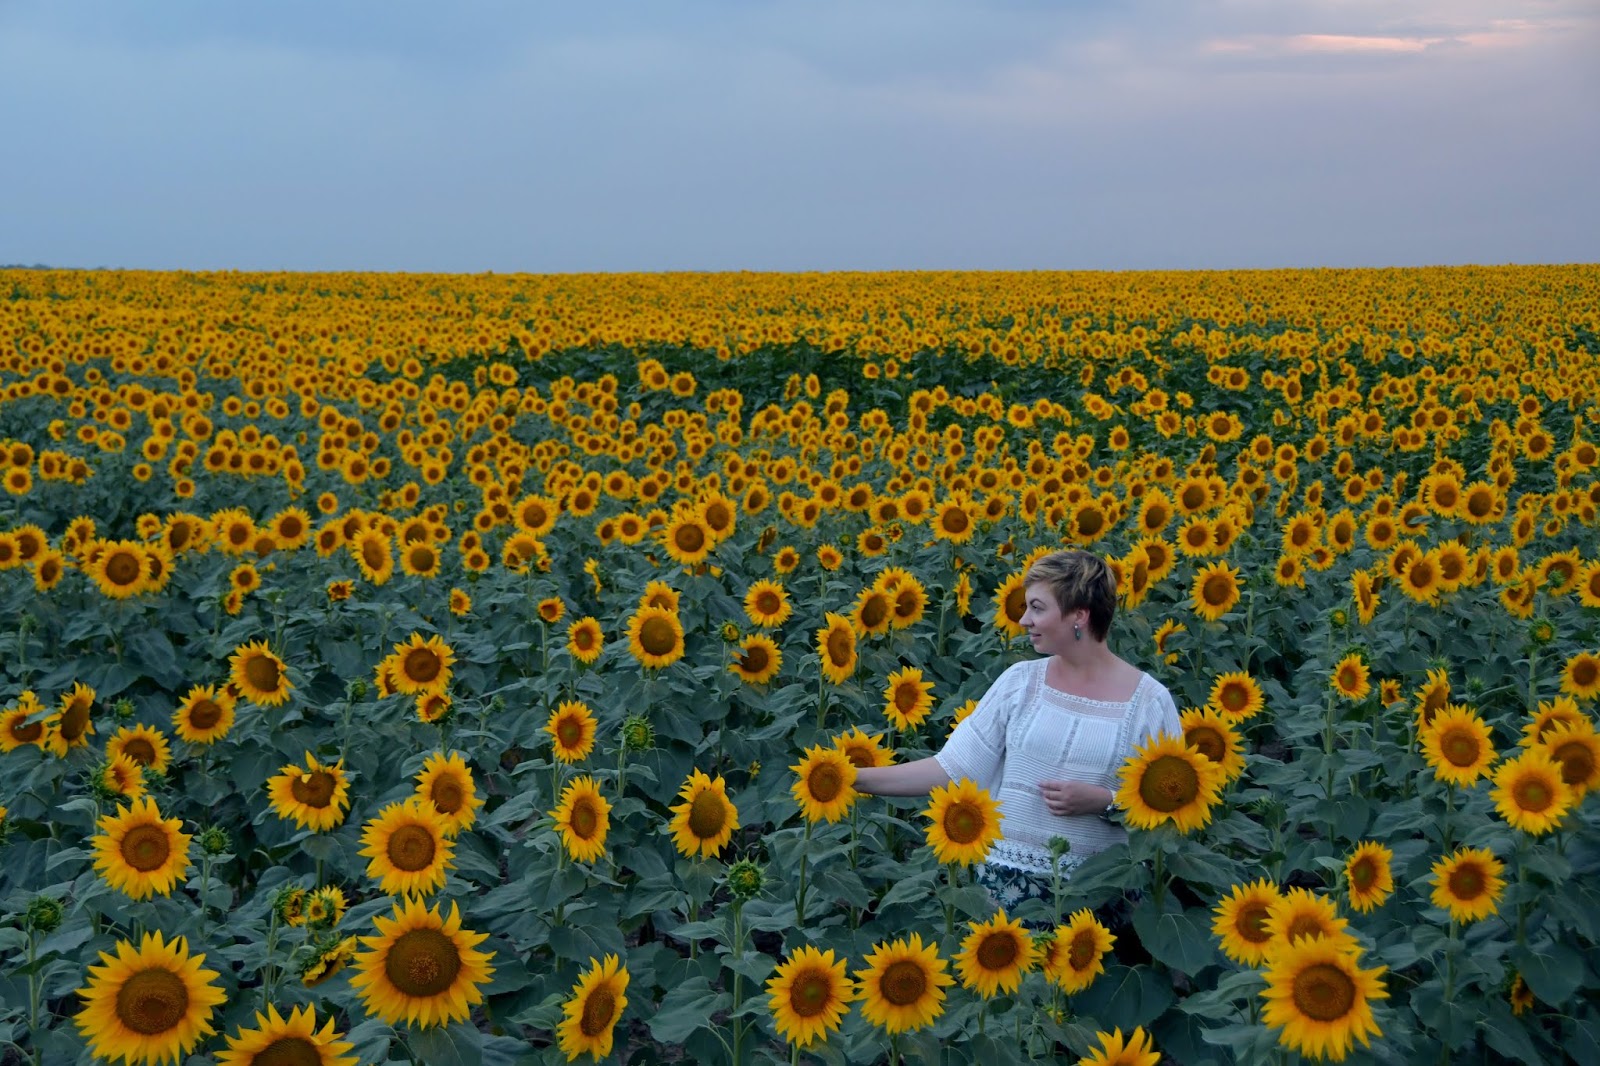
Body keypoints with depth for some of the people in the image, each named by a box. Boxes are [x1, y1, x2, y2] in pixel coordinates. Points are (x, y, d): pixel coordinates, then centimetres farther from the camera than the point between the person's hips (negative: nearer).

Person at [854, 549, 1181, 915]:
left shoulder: (1150, 701, -6)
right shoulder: (1020, 681, 0)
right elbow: (953, 767, -1)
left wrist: (1105, 801, -16)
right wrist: (858, 778, -9)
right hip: (1008, 879, 2)